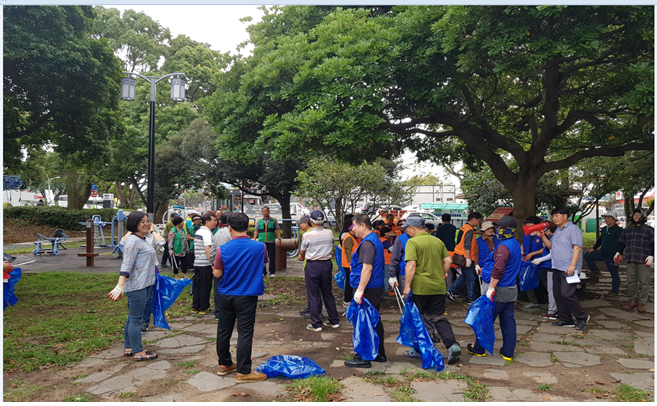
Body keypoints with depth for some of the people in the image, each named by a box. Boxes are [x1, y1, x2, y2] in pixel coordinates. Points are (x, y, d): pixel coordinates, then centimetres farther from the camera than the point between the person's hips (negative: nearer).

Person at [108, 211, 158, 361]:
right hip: (136, 286, -10)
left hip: (145, 285, 10)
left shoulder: (142, 240, 15)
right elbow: (126, 265, -22)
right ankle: (139, 352, 3)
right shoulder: (133, 241, -15)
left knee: (132, 318, 17)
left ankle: (128, 348, 27)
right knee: (136, 319, -3)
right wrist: (120, 286, -27)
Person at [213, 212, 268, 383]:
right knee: (245, 333, 3)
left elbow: (217, 274, -2)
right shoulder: (259, 247, -10)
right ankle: (243, 372, 8)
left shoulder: (222, 249, -10)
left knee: (224, 330, 16)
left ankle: (224, 365, 32)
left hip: (226, 296, 2)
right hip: (247, 296, -2)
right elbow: (264, 264, 9)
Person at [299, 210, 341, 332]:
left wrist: (302, 257, 25)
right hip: (327, 264, 4)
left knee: (313, 295, 5)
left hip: (312, 266, -4)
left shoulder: (307, 235, -13)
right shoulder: (329, 233, -2)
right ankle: (334, 321, 23)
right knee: (328, 293, 15)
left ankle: (316, 324, 11)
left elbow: (302, 251, 1)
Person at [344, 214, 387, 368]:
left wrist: (360, 290, -26)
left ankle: (363, 358, 5)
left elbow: (367, 268, -26)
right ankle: (379, 354, 27)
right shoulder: (375, 239, 14)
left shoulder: (367, 243, -19)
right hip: (377, 288, 10)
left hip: (368, 289, -10)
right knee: (375, 321, 17)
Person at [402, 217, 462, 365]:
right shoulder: (438, 241, 10)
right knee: (439, 318, 13)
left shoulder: (412, 242, -10)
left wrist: (407, 286, -15)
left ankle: (419, 350, 17)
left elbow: (411, 265, -19)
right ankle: (452, 345, -1)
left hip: (420, 287, -5)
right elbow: (448, 261, 11)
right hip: (439, 287, 6)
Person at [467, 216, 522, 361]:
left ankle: (479, 349, 14)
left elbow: (498, 270, -24)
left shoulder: (504, 246, -19)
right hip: (511, 289, 9)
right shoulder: (515, 244, 11)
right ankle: (508, 352, 17)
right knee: (508, 320, 11)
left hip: (500, 289, -9)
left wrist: (491, 288, -22)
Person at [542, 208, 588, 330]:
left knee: (567, 294, -13)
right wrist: (543, 235, 9)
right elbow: (551, 246, 23)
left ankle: (581, 318, 4)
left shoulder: (573, 229, -7)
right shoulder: (557, 231, 20)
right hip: (557, 269, 9)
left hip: (569, 269, -9)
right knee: (558, 295, 9)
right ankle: (566, 320, 18)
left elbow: (577, 247, -15)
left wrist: (572, 265, -23)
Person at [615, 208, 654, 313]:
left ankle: (642, 303, 6)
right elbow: (621, 242, 23)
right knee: (631, 282, 7)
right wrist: (619, 253, 13)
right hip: (630, 260, 4)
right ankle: (633, 300, 16)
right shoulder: (627, 229, 17)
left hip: (643, 261, -4)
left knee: (644, 283, -1)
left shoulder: (649, 230, 5)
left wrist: (651, 256, -8)